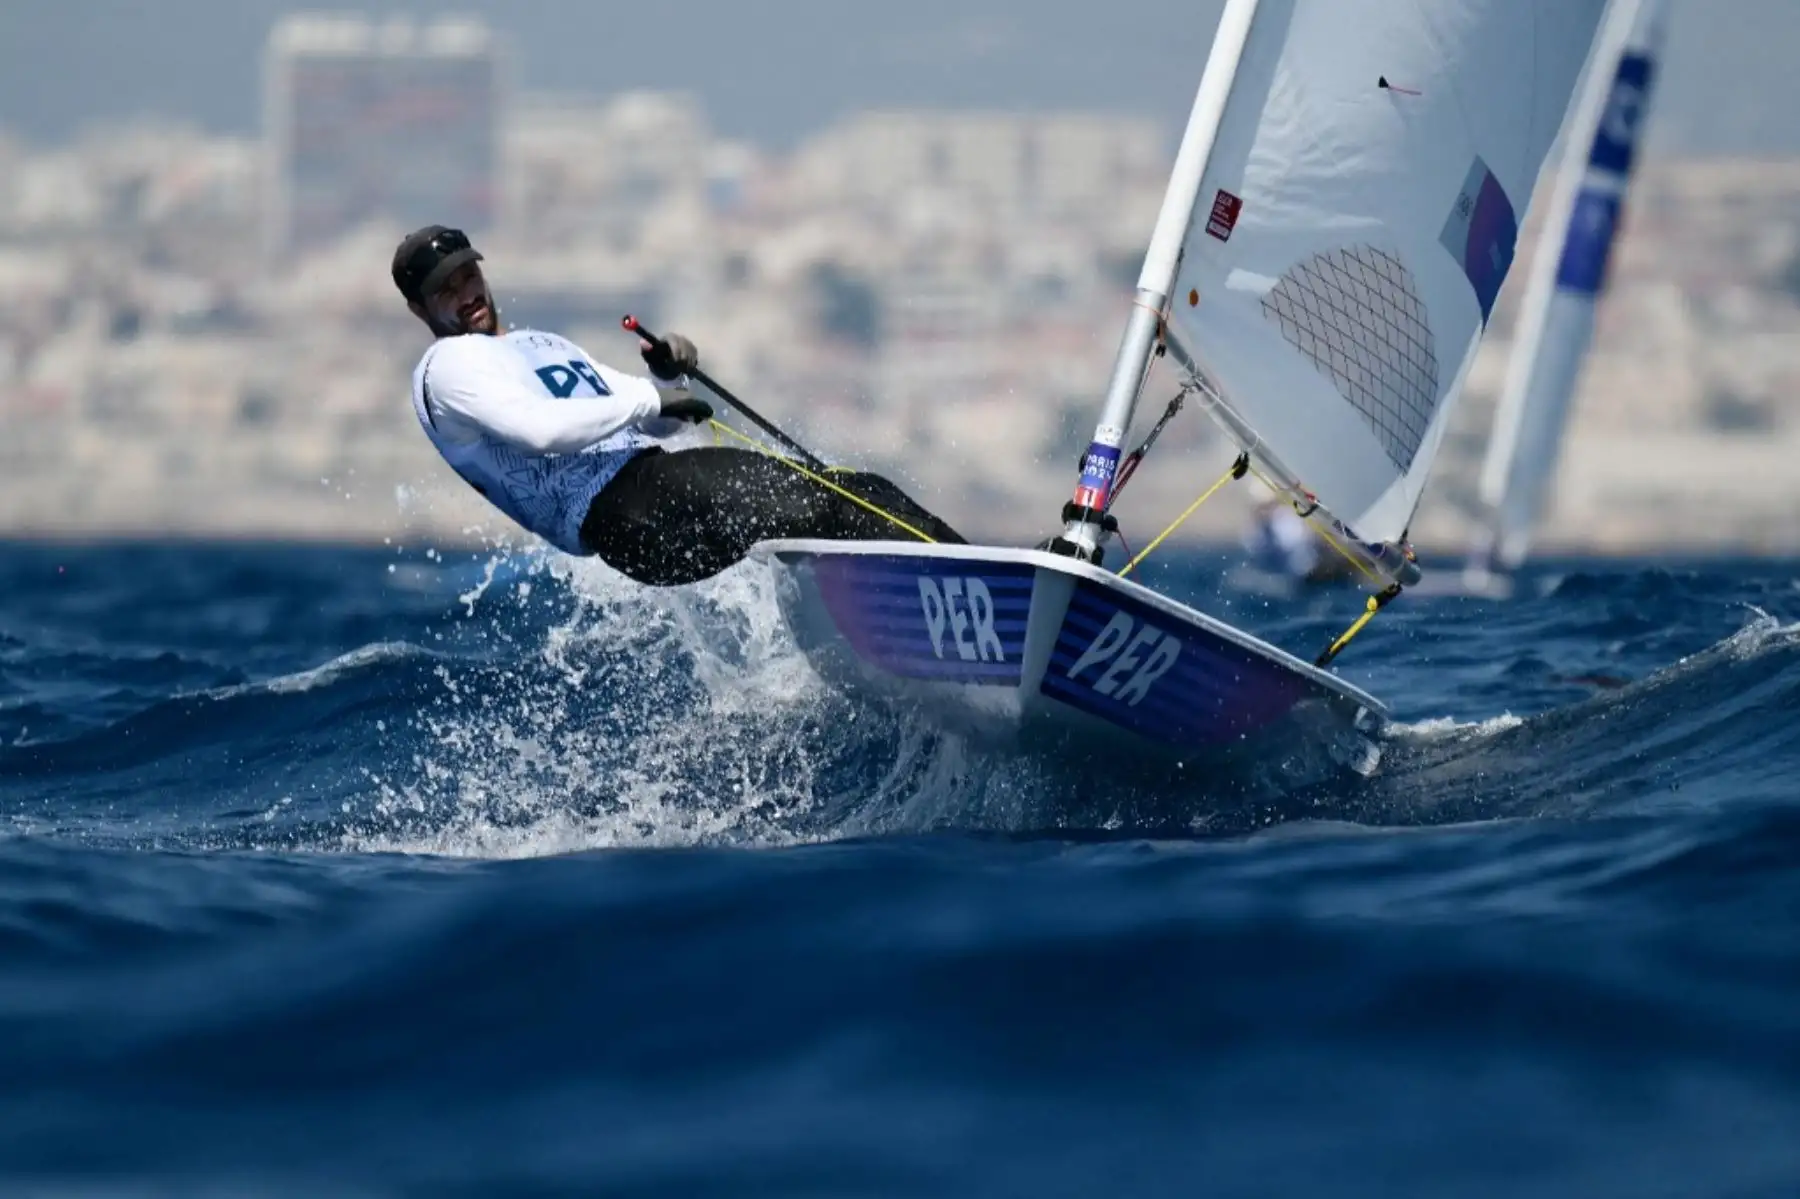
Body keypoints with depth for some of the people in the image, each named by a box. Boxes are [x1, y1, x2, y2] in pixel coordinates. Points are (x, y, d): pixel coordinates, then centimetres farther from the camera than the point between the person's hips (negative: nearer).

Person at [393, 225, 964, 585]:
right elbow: (538, 429, -18)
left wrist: (669, 378, 7)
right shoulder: (449, 365, 2)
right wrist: (647, 400, -12)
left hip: (656, 473, 9)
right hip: (615, 509, -9)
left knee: (857, 494, -2)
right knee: (799, 511, -26)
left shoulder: (542, 345, 31)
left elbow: (656, 423, 29)